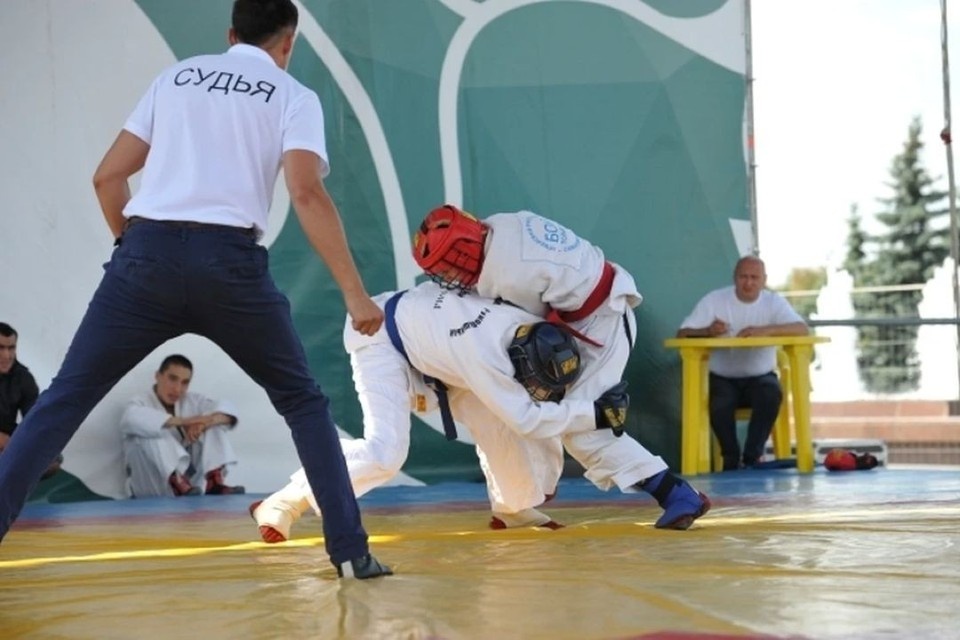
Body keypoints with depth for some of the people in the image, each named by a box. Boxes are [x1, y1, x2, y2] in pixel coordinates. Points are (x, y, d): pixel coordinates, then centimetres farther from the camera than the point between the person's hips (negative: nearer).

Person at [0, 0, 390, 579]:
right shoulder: (294, 96, 11)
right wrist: (355, 293, -6)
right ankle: (350, 550, 8)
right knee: (303, 402, 15)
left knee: (66, 399, 8)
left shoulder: (177, 77, 20)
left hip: (146, 254, 2)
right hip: (229, 262, -2)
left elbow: (108, 176, 17)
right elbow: (307, 193, -5)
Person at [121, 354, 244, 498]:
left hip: (185, 474, 5)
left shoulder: (192, 401, 5)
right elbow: (131, 419, -37)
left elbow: (228, 410, -6)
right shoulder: (141, 404, -11)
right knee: (151, 430, -29)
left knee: (214, 424, -7)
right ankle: (179, 485, -40)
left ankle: (215, 483, -24)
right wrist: (182, 421, -39)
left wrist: (203, 423, -28)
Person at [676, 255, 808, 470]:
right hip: (723, 378, -1)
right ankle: (731, 458, -8)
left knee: (772, 394, -32)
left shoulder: (774, 301, -3)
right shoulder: (714, 300, -5)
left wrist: (764, 330, -36)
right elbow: (682, 334, -10)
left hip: (760, 377, 1)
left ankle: (752, 456, -17)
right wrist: (708, 331, -33)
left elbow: (802, 329, -19)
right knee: (719, 403, -32)